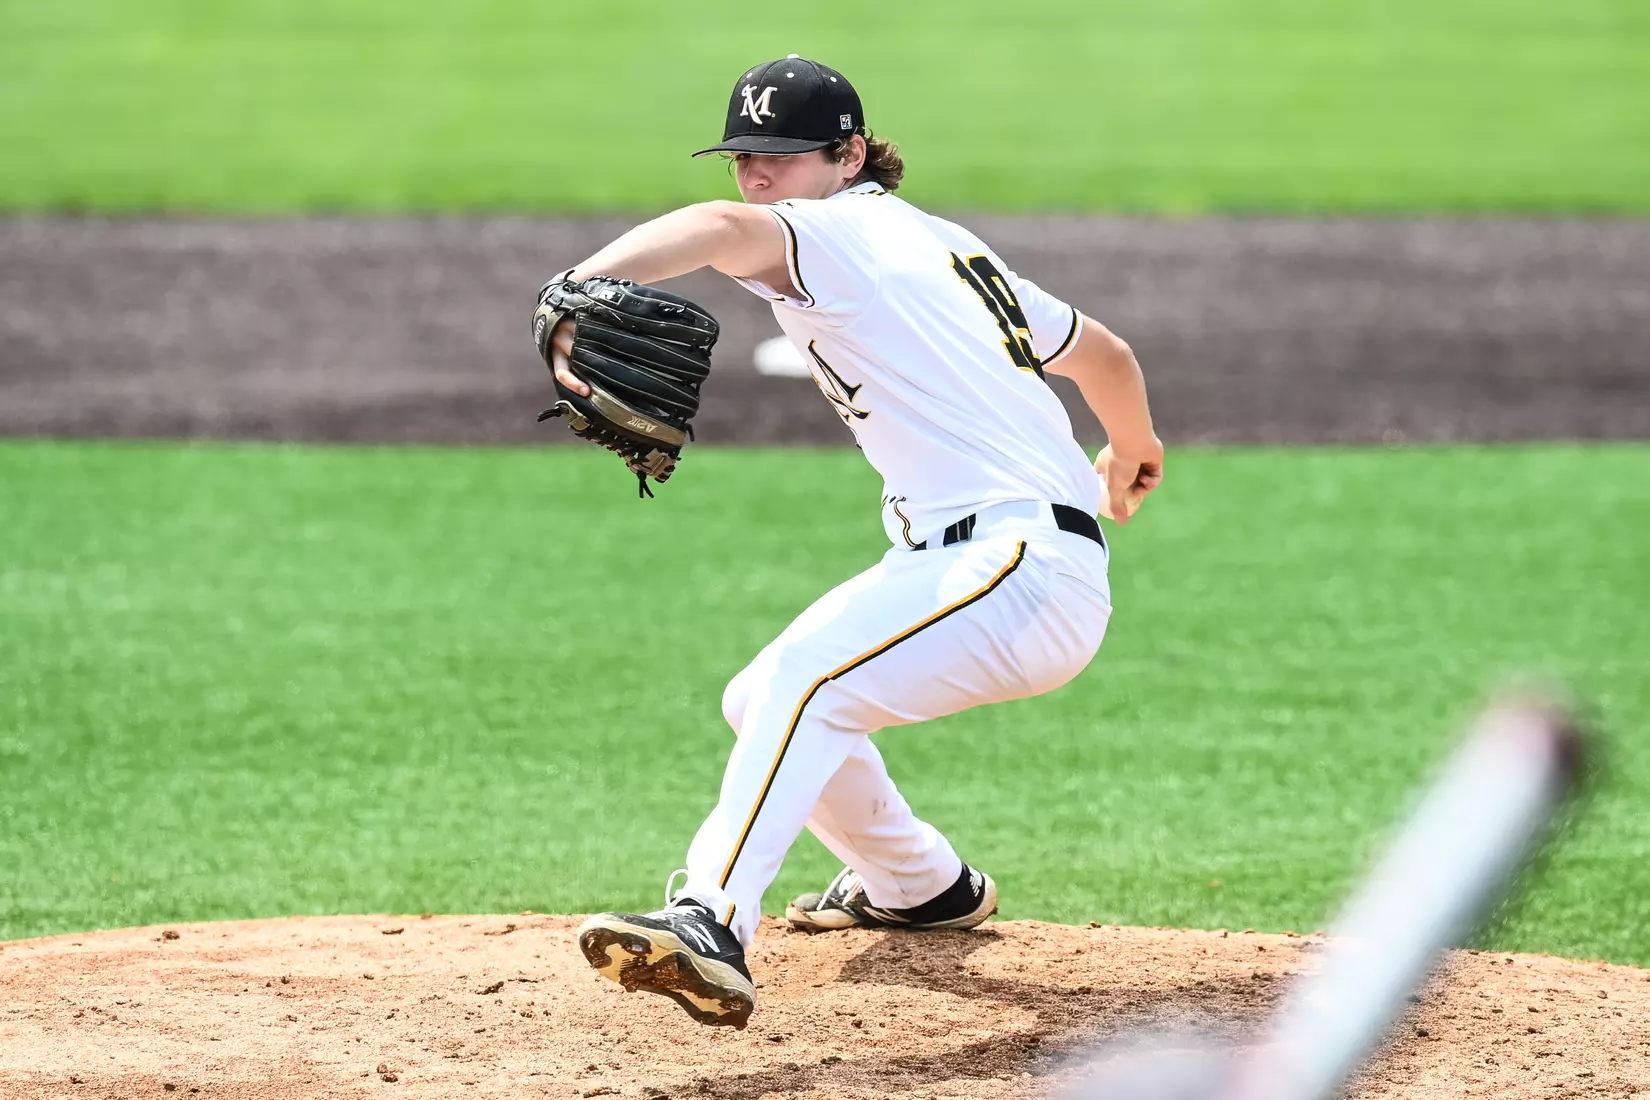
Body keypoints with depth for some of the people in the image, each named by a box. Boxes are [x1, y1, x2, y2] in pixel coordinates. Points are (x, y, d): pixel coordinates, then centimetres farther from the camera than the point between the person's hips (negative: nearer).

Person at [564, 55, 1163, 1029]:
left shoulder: (846, 233, -6)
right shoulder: (945, 247, 22)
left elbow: (725, 230, -31)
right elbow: (1103, 353, 33)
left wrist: (578, 290, -48)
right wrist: (1131, 456, 54)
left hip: (1021, 567, -10)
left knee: (806, 678, -31)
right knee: (765, 703, 21)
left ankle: (714, 923, -51)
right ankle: (921, 887, 40)